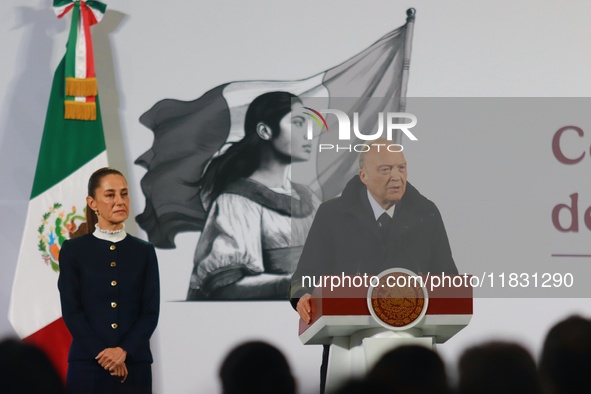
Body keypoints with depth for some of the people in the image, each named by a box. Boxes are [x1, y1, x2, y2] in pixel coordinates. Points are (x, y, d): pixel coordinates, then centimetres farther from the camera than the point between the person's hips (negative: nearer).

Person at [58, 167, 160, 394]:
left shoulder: (144, 252, 10)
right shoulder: (73, 250, 4)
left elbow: (151, 311, 3)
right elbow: (71, 310, -2)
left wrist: (123, 350, -12)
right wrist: (103, 354, -13)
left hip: (135, 365, 2)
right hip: (87, 365, -2)